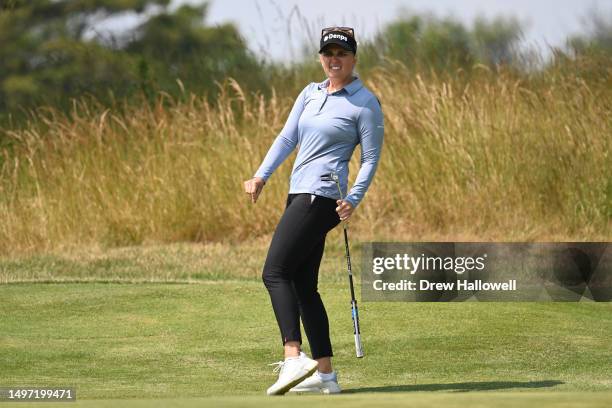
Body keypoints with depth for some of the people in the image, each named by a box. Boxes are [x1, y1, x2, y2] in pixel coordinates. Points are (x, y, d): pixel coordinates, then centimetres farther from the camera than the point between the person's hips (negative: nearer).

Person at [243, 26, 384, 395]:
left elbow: (371, 158, -5)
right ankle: (325, 374, 9)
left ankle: (294, 357, -26)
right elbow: (288, 138, 14)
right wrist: (262, 176, 2)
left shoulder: (365, 103, -5)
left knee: (275, 272, -17)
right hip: (300, 195, 8)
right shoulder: (311, 93, 16)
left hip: (322, 197, -8)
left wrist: (354, 200, -17)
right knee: (303, 284, 7)